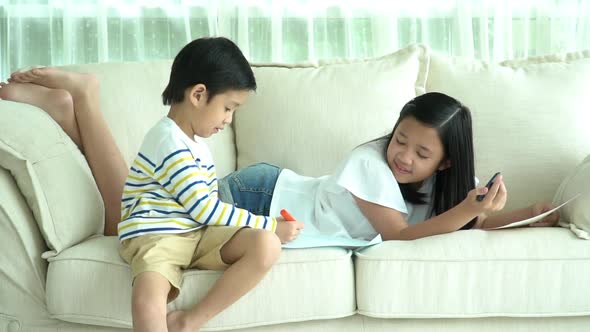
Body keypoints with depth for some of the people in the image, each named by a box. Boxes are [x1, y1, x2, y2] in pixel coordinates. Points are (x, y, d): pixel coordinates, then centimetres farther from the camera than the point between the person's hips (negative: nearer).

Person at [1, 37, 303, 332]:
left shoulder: (192, 140, 17)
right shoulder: (170, 144, -15)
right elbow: (206, 209, -15)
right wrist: (272, 225, -7)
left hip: (198, 233, 9)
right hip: (155, 239, -9)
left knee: (266, 245, -20)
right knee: (147, 302, -40)